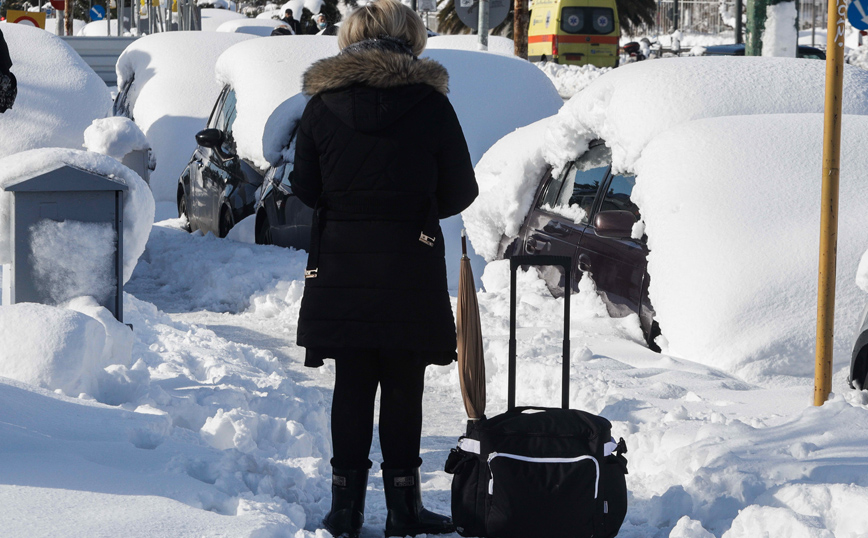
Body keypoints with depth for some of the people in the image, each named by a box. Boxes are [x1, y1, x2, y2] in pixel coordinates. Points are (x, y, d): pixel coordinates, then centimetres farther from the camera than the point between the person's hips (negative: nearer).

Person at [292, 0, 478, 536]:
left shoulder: (323, 104, 0)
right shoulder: (430, 103, -5)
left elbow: (306, 188, 6)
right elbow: (460, 191, 0)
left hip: (341, 265, 2)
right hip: (411, 266, -2)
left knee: (352, 385, 10)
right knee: (403, 388, 6)